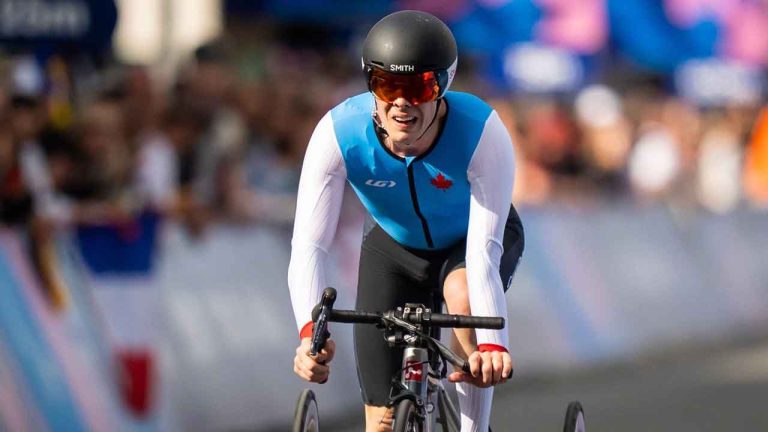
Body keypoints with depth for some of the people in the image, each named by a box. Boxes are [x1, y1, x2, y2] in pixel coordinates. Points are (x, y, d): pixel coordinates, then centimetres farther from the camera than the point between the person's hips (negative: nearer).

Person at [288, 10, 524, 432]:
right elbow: (308, 246, -39)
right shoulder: (338, 134, -33)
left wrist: (492, 344, -58)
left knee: (464, 296, -37)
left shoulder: (482, 132, -37)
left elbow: (484, 252, -43)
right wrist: (309, 332, -57)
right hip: (395, 247, 2)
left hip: (471, 239, -2)